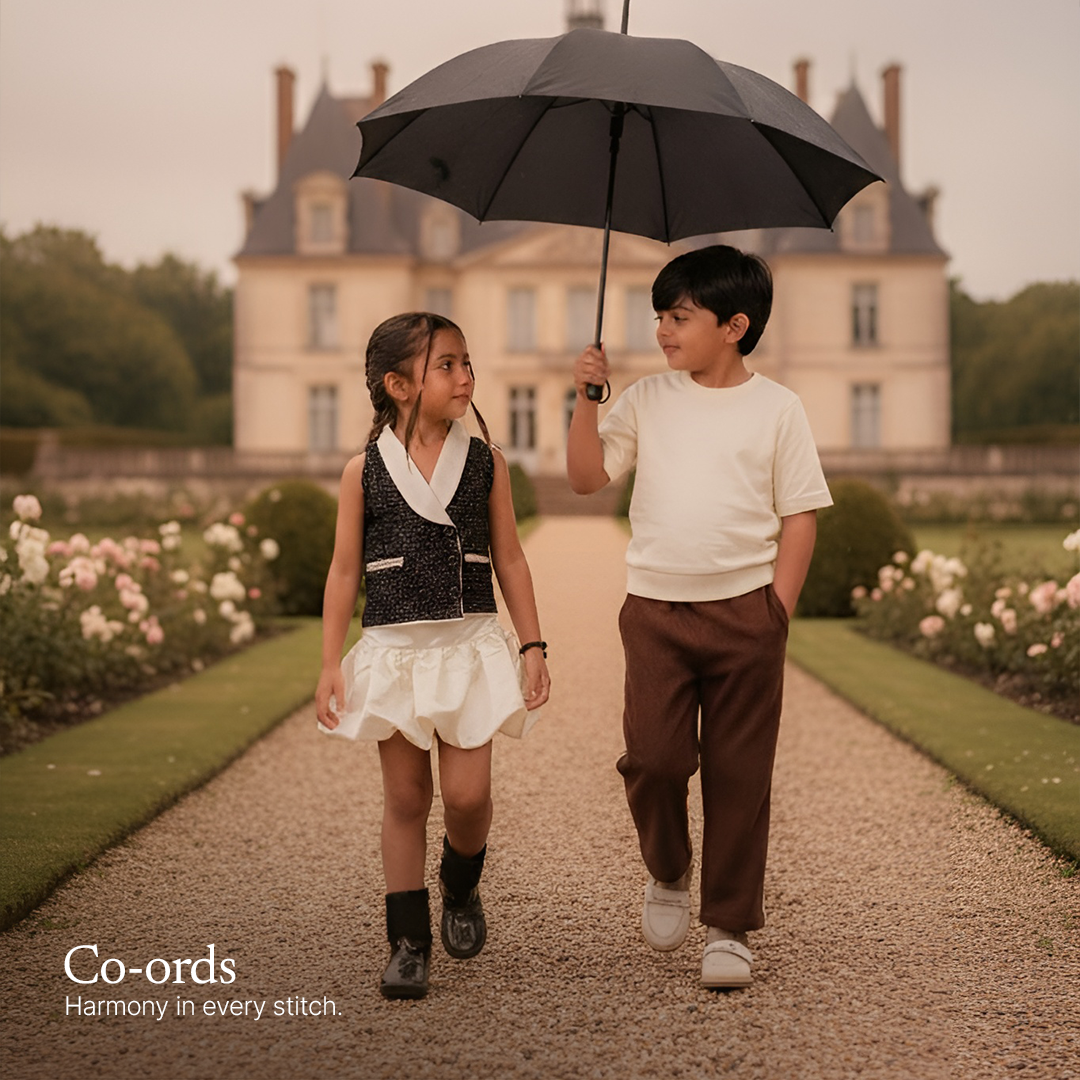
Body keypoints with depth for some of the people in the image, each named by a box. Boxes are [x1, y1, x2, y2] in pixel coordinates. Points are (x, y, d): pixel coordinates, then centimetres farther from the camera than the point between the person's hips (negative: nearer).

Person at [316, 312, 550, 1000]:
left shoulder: (485, 461, 3)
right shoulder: (365, 471, -1)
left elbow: (509, 559, 7)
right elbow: (345, 570, 2)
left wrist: (533, 644, 2)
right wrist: (331, 663, -2)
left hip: (470, 642, 1)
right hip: (395, 648, 0)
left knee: (467, 794, -5)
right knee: (405, 796, 4)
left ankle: (462, 887, 28)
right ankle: (409, 943, 13)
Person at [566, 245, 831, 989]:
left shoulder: (776, 408, 2)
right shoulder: (647, 401, 9)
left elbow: (800, 515, 2)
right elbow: (587, 476, 6)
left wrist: (778, 609, -5)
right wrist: (587, 398, -4)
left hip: (744, 609, -1)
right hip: (656, 608, 2)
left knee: (738, 774, 2)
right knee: (654, 755, -10)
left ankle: (730, 928, 14)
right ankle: (668, 874, 20)